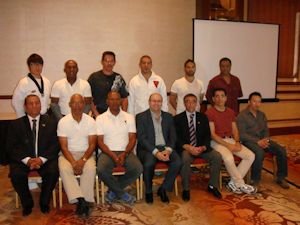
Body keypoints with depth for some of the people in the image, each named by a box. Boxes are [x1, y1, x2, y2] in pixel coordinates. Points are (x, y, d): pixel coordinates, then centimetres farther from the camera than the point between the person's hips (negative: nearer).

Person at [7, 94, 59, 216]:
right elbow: (12, 147, 0)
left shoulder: (50, 122, 7)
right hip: (23, 159, 1)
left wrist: (42, 159, -15)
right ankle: (27, 203, 0)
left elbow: (55, 145, 0)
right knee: (16, 174, -28)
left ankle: (44, 202, -1)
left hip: (45, 159, 0)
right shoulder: (16, 124, 8)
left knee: (53, 172, -29)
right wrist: (27, 160, -16)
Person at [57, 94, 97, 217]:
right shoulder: (63, 122, -2)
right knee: (64, 169, -31)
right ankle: (81, 200, -32)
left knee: (90, 169, -31)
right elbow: (63, 146, -6)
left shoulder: (91, 121, -1)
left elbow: (92, 144, -4)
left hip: (86, 153, 0)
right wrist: (73, 162, -20)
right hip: (68, 154, 0)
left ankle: (84, 201, -25)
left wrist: (82, 160, -20)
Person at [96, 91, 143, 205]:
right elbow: (100, 141, -1)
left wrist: (124, 154, -14)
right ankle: (122, 194, -6)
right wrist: (113, 156, -16)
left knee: (138, 168, -26)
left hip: (125, 152, 1)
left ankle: (114, 190, -1)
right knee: (101, 170, -31)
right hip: (108, 152, -1)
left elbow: (132, 139, 3)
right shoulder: (100, 118, 4)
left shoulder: (129, 117, 8)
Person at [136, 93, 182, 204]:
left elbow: (173, 136, 10)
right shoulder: (141, 117, 2)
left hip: (165, 148, 4)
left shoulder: (168, 117, 14)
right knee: (149, 163, -34)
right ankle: (148, 191, -4)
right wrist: (155, 152, -19)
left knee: (178, 162, -24)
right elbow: (141, 138, -8)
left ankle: (163, 189, -1)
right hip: (148, 148, -3)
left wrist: (168, 150, -10)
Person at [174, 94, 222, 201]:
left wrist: (203, 147, -12)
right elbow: (176, 138, -4)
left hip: (201, 148, 3)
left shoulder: (203, 117, 12)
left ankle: (212, 186, -1)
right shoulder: (178, 118, 3)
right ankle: (186, 189, -15)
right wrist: (188, 147, -19)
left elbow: (207, 136, 7)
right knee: (185, 159, -35)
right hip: (185, 148, -3)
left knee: (217, 157, -20)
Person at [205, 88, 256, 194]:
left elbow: (234, 130, 13)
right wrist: (227, 145, -18)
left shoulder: (230, 112, 14)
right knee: (228, 158, -34)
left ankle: (233, 183, -4)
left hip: (230, 140, 7)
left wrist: (237, 142, -7)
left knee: (250, 156, -11)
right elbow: (212, 134, -13)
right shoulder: (210, 112, -8)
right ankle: (240, 184, -9)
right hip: (216, 141, -7)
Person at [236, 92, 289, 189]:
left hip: (262, 140, 7)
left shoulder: (262, 115, 16)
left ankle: (280, 177, 3)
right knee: (260, 152, -36)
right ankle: (255, 180, -20)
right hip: (249, 141, -7)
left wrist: (265, 140, -6)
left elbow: (266, 130, 17)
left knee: (281, 150, -13)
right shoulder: (242, 116, -7)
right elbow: (242, 134, -14)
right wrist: (257, 141, -20)